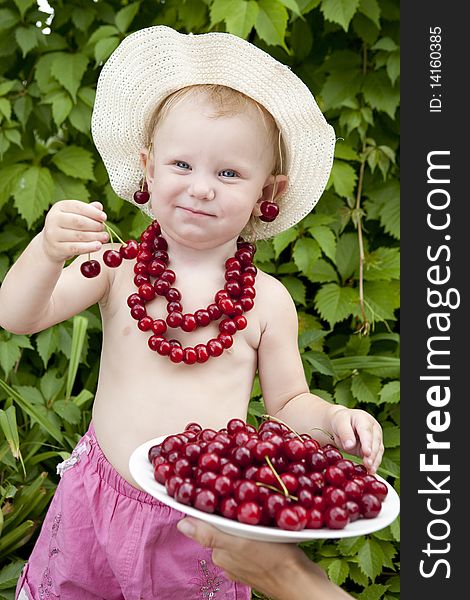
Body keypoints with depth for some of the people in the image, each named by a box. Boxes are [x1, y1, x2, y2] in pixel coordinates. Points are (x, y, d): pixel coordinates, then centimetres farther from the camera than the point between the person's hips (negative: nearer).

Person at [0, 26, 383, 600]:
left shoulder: (268, 301, -7)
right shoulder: (117, 267, -7)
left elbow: (288, 403, 3)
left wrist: (333, 418, -18)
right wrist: (49, 249, -29)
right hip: (100, 503, 1)